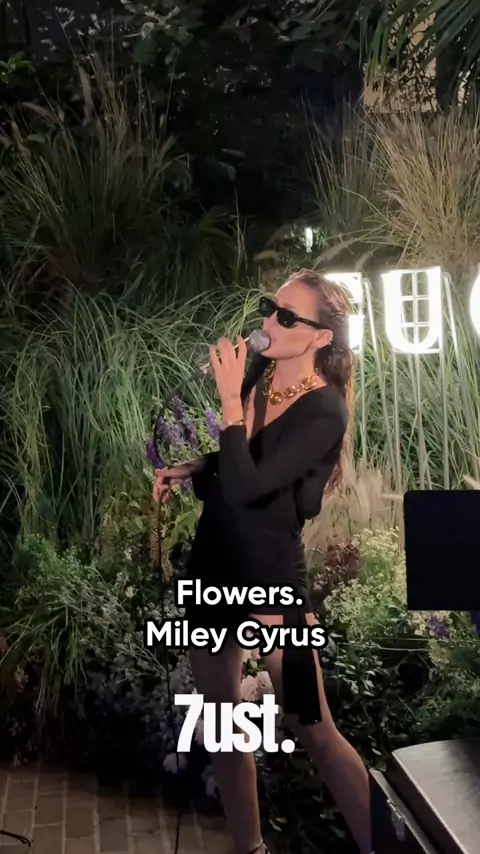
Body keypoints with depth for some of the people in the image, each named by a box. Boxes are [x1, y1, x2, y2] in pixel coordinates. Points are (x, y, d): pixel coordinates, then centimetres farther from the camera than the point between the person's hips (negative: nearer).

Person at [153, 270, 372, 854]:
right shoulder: (259, 371, 2)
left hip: (270, 575, -7)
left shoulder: (324, 412, -18)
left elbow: (246, 487, -27)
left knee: (313, 731, 3)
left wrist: (230, 399, -22)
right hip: (213, 564, 7)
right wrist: (188, 471, 0)